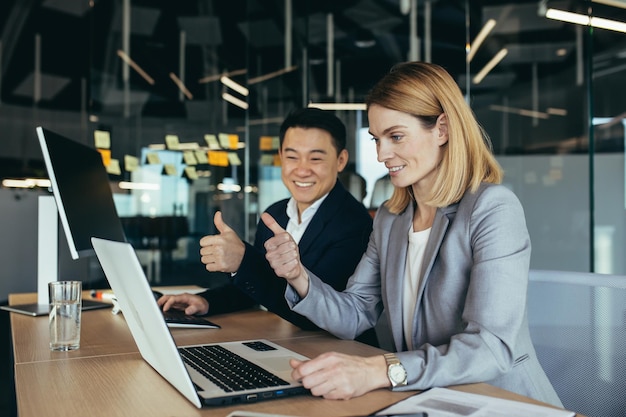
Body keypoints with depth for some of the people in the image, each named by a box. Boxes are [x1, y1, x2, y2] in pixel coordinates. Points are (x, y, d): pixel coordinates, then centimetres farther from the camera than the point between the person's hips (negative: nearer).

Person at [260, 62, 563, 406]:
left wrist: (380, 371, -34)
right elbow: (354, 316, 6)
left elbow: (493, 347, -23)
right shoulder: (389, 218, 7)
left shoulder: (492, 209, -14)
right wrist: (299, 277, -12)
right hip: (425, 401, 5)